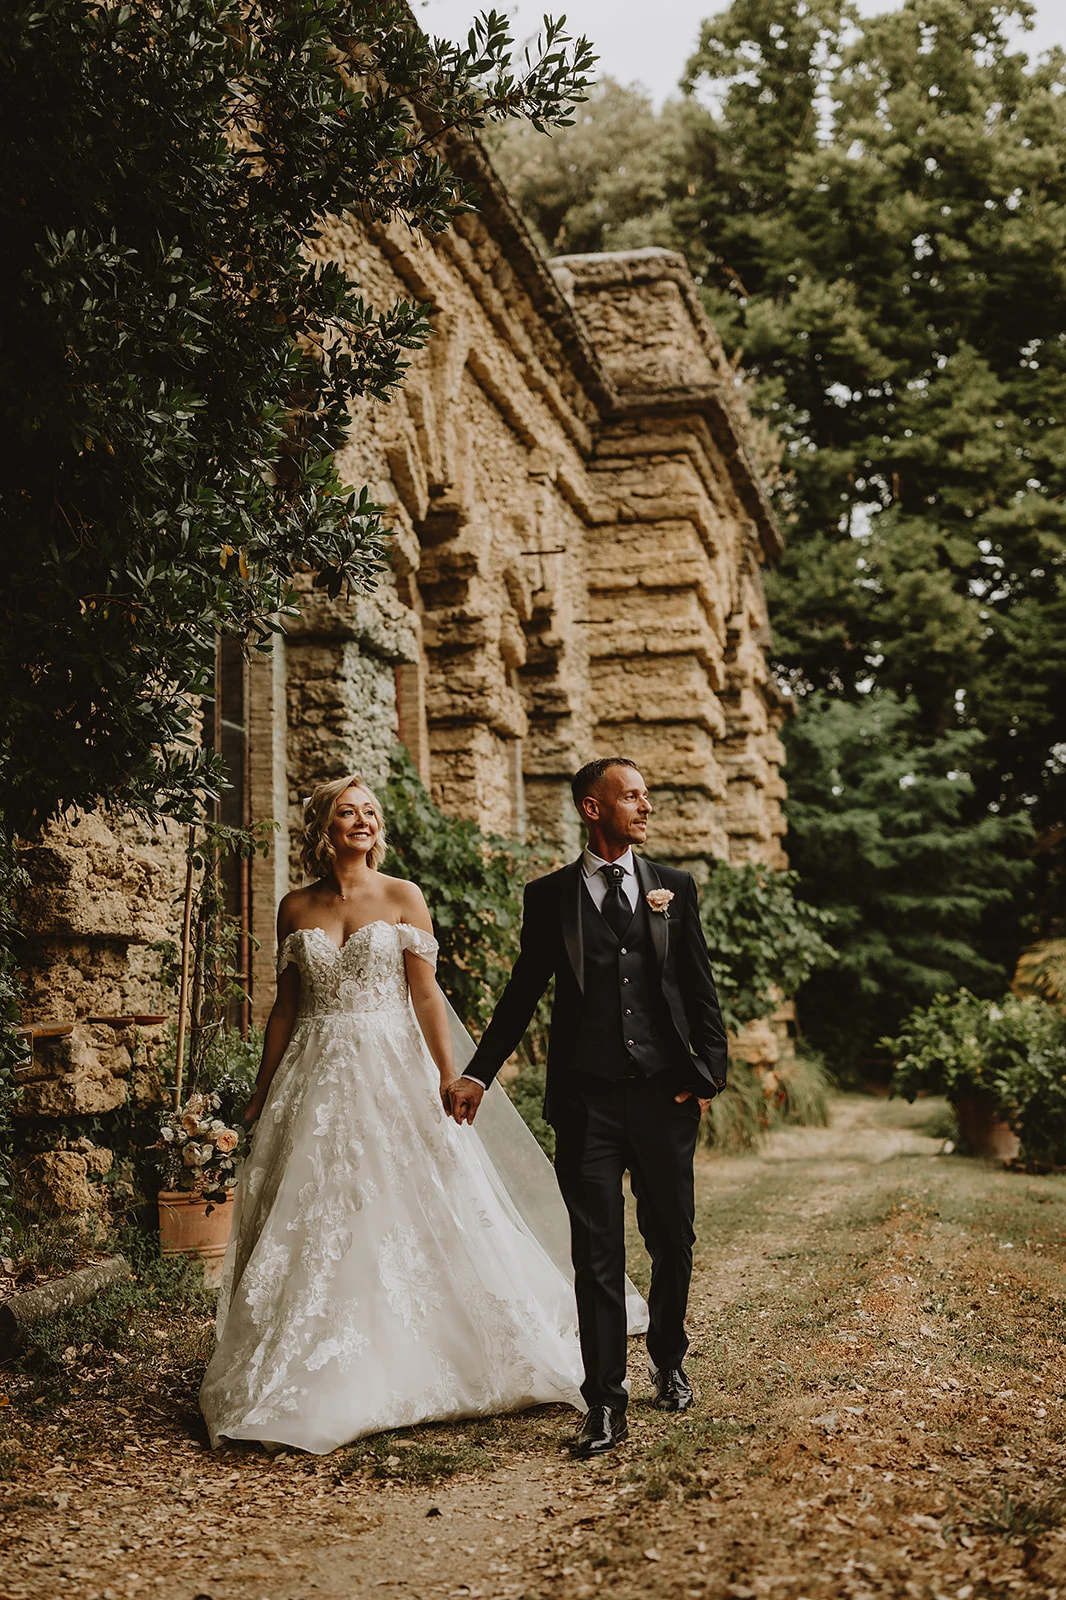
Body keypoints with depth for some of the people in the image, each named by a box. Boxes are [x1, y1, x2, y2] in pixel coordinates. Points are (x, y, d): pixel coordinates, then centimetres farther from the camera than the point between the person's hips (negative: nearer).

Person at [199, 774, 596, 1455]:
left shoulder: (403, 897, 1)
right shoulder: (296, 909, 7)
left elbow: (426, 995, -2)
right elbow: (286, 1005, 12)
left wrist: (448, 1078, -8)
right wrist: (264, 1091, 12)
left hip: (392, 1072, -2)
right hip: (318, 1079, 2)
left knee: (409, 1218, -2)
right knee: (314, 1225, 2)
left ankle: (414, 1368, 13)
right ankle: (323, 1377, 12)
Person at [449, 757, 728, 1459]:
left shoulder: (674, 887, 8)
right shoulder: (549, 895, 5)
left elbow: (701, 986, 7)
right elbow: (523, 992, 9)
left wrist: (711, 1067, -4)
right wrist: (479, 1073, 5)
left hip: (665, 1092, 2)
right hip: (586, 1098, -2)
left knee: (672, 1239, 14)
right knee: (597, 1252, -1)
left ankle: (669, 1360, 38)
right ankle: (606, 1405, 3)